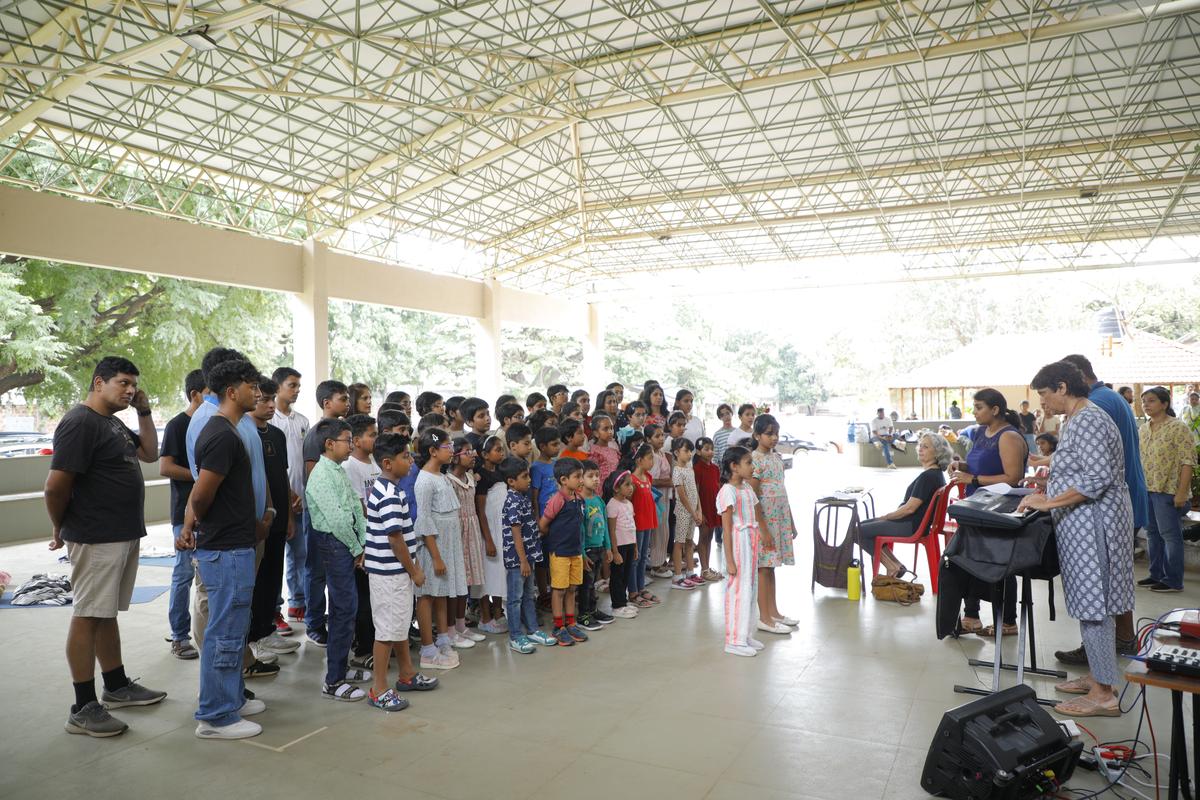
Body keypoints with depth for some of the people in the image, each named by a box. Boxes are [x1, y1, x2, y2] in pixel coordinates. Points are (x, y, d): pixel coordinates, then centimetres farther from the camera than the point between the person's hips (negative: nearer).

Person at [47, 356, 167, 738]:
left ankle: (117, 686, 29)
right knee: (87, 616, -2)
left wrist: (144, 411, 8)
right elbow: (56, 485, -19)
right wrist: (60, 530, -5)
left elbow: (150, 453, 18)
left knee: (106, 613, 18)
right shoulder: (80, 422, -16)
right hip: (96, 539, -9)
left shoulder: (114, 423, 14)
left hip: (125, 535, 9)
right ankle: (83, 709, 6)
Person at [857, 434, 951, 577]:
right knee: (864, 525, 16)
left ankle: (892, 567, -1)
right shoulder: (937, 474, 10)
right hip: (915, 523, 10)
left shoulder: (928, 476, -21)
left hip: (911, 527, -10)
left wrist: (884, 517, -9)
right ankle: (896, 566, 13)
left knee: (859, 532, -9)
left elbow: (909, 508, -22)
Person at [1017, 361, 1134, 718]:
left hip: (1092, 525, -11)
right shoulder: (1078, 419, 15)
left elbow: (1098, 478, -24)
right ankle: (1097, 676, 26)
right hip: (1084, 525, 11)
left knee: (1092, 604, -5)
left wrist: (1049, 502, -22)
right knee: (1091, 603, 16)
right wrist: (1047, 494, 12)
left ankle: (1104, 695, 3)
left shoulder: (1088, 421, -17)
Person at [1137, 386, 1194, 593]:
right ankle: (1157, 575, 22)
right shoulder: (1144, 430, 12)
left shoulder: (1178, 427, -8)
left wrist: (1182, 492, -18)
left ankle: (1173, 581, 7)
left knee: (1170, 535, -1)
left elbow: (1188, 461, -13)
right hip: (1147, 490, 7)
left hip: (1168, 491, -7)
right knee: (1152, 533, 12)